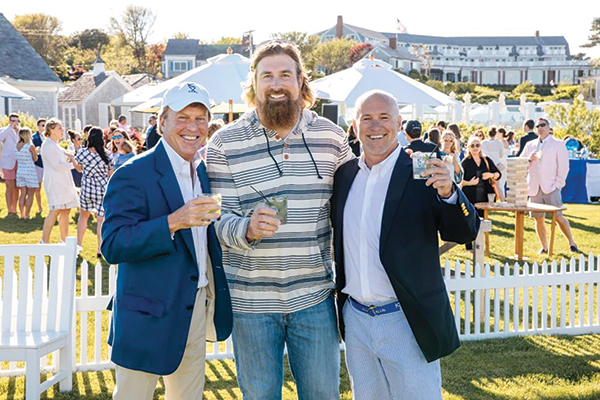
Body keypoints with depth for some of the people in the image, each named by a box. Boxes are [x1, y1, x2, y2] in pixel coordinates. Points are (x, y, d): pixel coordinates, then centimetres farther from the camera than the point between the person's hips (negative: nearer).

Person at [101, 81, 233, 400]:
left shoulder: (204, 171, 9)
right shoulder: (133, 175, -14)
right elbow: (112, 246, -22)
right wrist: (173, 222, -32)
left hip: (196, 311, 7)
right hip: (149, 318, -6)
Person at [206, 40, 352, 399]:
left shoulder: (332, 136, 2)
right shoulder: (225, 143, -5)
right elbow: (218, 218, -5)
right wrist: (247, 228, -28)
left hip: (314, 294, 2)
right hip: (251, 299, -1)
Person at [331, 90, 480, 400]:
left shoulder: (423, 172, -9)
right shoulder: (344, 174, 4)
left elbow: (464, 234, -14)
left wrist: (448, 194, -29)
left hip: (406, 323, -4)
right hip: (354, 319, 5)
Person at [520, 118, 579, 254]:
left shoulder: (558, 144, 5)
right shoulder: (530, 145, 16)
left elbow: (563, 166, 0)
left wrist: (558, 184, -9)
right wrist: (529, 159, -5)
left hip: (551, 188, -4)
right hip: (534, 188, 4)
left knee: (558, 217, -10)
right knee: (538, 219, 4)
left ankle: (572, 243, 4)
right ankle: (544, 247, 14)